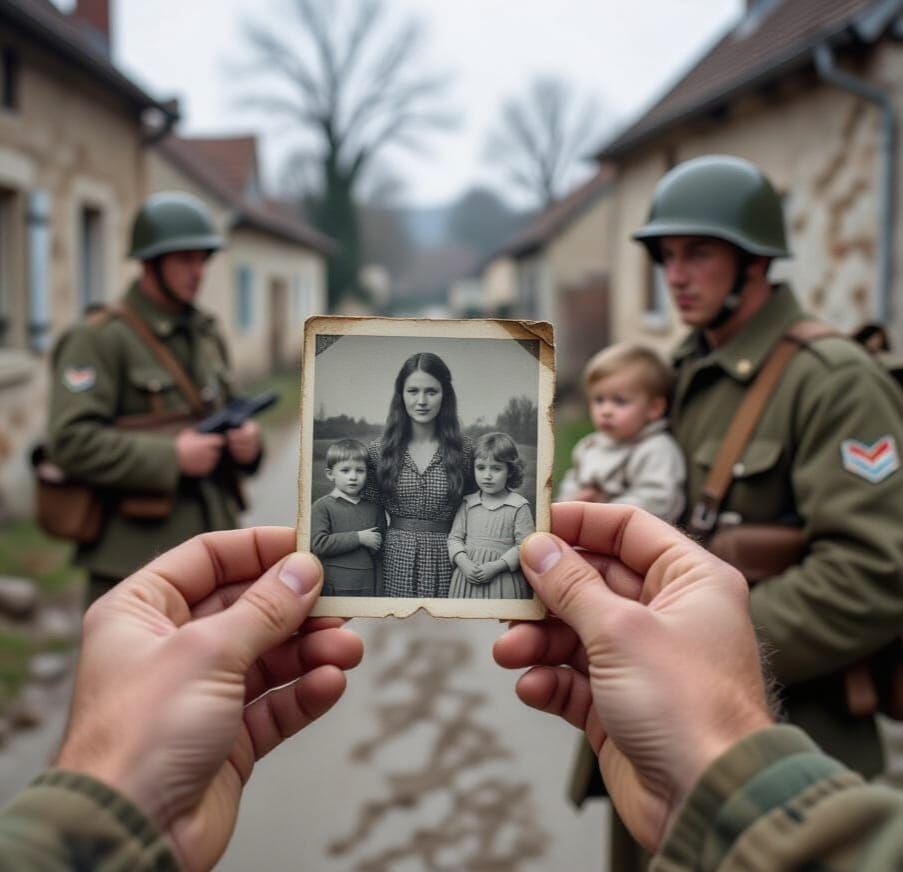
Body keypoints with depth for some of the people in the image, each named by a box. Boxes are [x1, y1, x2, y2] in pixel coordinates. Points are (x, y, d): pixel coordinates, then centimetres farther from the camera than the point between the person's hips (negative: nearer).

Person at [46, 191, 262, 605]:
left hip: (210, 551, 7)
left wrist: (246, 441, -3)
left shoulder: (207, 336, 12)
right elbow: (71, 441, -18)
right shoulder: (99, 338, -10)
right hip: (135, 557, -7)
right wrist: (170, 458, -21)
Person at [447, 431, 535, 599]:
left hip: (503, 580, -2)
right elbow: (455, 537, 8)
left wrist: (496, 566, -15)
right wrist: (464, 564, -11)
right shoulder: (467, 503, 8)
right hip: (468, 579, 3)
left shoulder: (519, 505, -2)